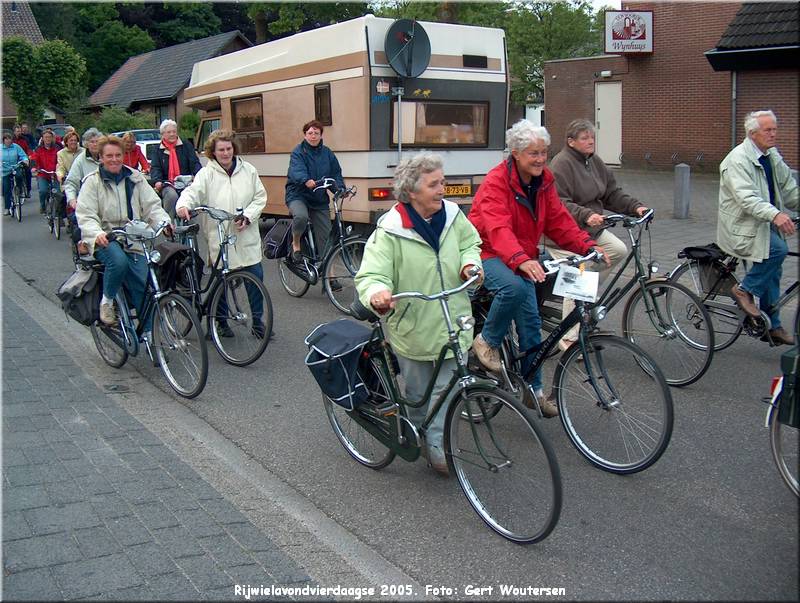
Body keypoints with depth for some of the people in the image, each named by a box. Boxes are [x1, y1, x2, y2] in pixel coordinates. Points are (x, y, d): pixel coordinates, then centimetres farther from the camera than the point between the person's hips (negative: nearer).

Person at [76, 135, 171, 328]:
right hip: (105, 240, -3)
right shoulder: (92, 182, 3)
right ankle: (107, 301, -9)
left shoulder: (135, 179, 12)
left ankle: (148, 332, -1)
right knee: (119, 261, -35)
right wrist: (97, 234, -29)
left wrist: (164, 222, -18)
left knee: (143, 284, -12)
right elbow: (85, 216, -7)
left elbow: (152, 205, 5)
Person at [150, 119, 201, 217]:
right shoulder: (159, 150, 15)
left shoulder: (186, 145, 14)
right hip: (168, 184, 0)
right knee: (171, 195, -34)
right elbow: (155, 168, 6)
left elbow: (195, 163, 5)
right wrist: (157, 181, -16)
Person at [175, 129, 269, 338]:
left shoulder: (248, 170, 8)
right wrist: (183, 205, -38)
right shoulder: (206, 174, -1)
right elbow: (193, 191, -16)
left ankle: (258, 321, 14)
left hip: (246, 236, 2)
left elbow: (260, 197, 9)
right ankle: (221, 322, 21)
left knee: (255, 277, 0)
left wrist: (247, 216, -6)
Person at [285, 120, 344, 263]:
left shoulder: (327, 153, 8)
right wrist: (306, 181, -47)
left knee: (325, 236, 2)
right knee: (301, 217, -35)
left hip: (320, 200, 4)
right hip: (298, 195, -4)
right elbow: (297, 170, -26)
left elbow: (336, 174, 5)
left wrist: (340, 188, -17)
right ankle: (296, 243, -5)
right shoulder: (298, 152, -7)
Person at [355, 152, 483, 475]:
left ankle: (438, 446, 20)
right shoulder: (390, 230, -18)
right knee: (417, 393, 15)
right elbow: (371, 274, -22)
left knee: (445, 390, 7)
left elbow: (470, 242, 15)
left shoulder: (452, 215, -3)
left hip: (451, 325, 3)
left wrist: (470, 262, -7)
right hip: (413, 328, -3)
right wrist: (376, 292, -45)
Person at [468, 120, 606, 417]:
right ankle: (487, 342, -13)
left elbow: (559, 221, 2)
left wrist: (588, 246, -15)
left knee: (530, 323, 2)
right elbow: (498, 229, -35)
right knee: (514, 287, -38)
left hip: (523, 259, 7)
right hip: (488, 254, -7)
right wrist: (520, 260, -52)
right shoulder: (496, 182, -21)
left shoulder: (543, 181, 3)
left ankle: (533, 390, 14)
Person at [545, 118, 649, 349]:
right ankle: (569, 338, 1)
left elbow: (612, 193, 12)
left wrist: (635, 206, -2)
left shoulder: (595, 161, 10)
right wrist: (586, 215, -35)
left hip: (591, 229, 8)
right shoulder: (561, 163, -16)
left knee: (619, 251, -8)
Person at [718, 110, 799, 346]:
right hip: (741, 226, -8)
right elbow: (747, 198, -32)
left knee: (772, 272, 7)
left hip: (764, 222, 9)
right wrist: (775, 214, -45)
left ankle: (772, 327, 18)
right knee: (777, 249, -28)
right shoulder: (738, 160, -19)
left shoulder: (772, 156, 10)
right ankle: (744, 290, -9)